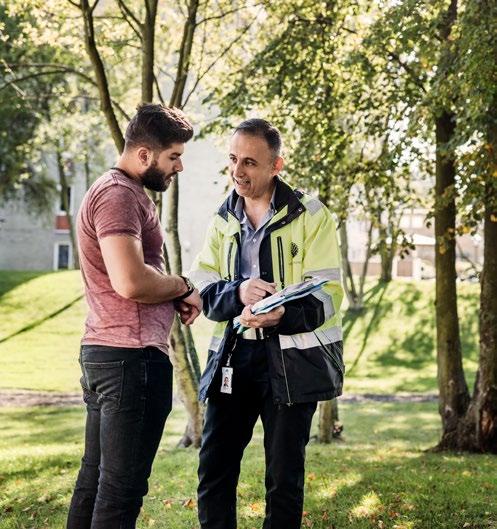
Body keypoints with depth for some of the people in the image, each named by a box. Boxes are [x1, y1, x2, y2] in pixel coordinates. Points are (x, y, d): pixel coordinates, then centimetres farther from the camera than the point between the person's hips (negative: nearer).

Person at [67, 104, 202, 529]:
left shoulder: (120, 192, 20)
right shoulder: (120, 195, -14)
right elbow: (131, 282, -26)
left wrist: (174, 296, 8)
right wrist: (183, 286, -9)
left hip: (101, 352, 11)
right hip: (132, 355, -11)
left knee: (95, 478, 15)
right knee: (123, 486, -6)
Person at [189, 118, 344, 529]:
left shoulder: (310, 217, -5)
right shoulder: (223, 221, 11)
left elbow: (327, 294, -10)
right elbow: (200, 288, 4)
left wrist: (281, 316, -29)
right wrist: (237, 292, -19)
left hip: (293, 360, -4)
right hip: (233, 356, 4)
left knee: (284, 478, 5)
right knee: (214, 470, 6)